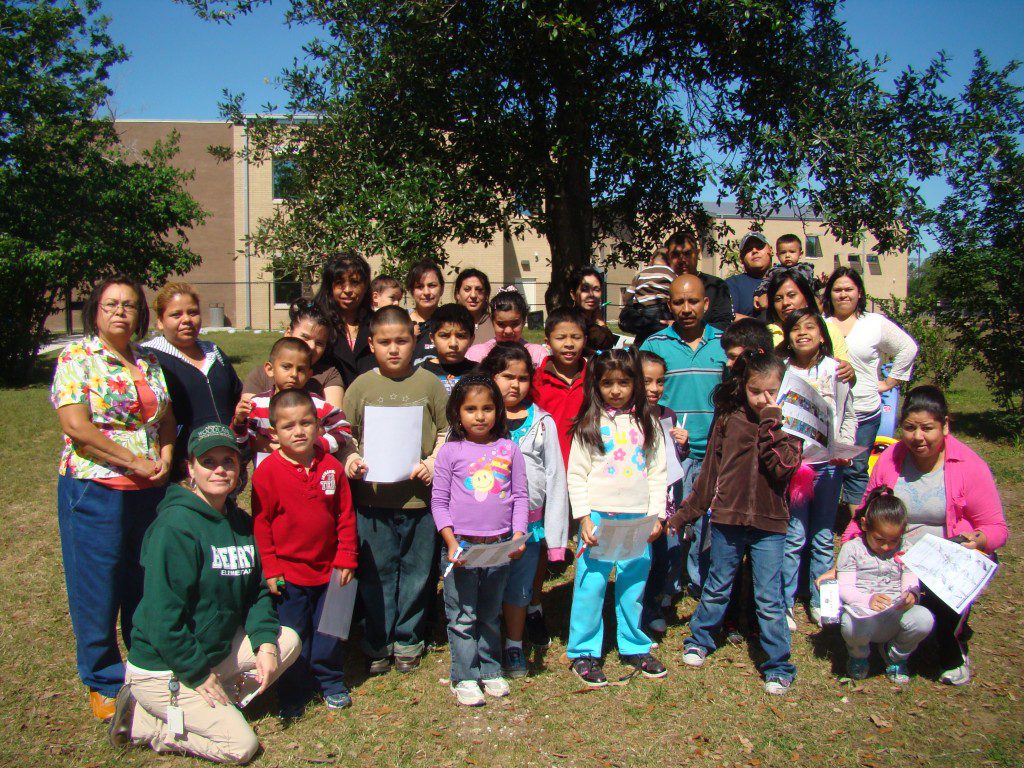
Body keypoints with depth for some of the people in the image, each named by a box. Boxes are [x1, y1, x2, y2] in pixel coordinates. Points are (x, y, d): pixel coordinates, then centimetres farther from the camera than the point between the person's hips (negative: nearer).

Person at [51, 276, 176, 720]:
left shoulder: (150, 363, 12)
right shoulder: (77, 358, -5)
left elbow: (167, 419, 14)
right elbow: (76, 425, -15)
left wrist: (166, 458, -6)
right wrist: (136, 462, -16)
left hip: (150, 492, 5)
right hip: (95, 490, -5)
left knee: (147, 586, 14)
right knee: (98, 589, 6)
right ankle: (104, 683, 23)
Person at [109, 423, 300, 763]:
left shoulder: (240, 522, 4)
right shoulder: (175, 525, -22)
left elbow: (256, 591, 9)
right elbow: (163, 615, -24)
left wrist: (265, 643, -7)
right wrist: (199, 673, -18)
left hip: (216, 647, 8)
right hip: (162, 668, -8)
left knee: (288, 641, -1)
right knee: (241, 745, -8)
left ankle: (217, 705, 3)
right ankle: (142, 723, 4)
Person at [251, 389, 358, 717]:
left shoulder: (332, 467, -3)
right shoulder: (267, 472, -11)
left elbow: (346, 516, 3)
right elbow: (260, 524, -7)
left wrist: (346, 558, 1)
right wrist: (270, 569, -8)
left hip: (328, 569, 3)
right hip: (288, 572, -3)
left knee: (329, 631, 16)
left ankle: (331, 683, 36)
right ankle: (292, 696, 26)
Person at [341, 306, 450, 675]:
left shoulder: (429, 383, 2)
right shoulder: (360, 387, 4)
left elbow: (447, 431, 5)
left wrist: (433, 463, -10)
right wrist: (350, 459, -11)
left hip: (420, 496, 0)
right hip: (373, 496, 0)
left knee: (416, 572, 10)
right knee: (376, 574, 9)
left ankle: (408, 640, 28)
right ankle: (377, 645, 25)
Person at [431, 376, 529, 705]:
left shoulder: (509, 449, 3)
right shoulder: (450, 451, -3)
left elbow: (520, 496, 6)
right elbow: (438, 501, -2)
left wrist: (518, 535, -5)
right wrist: (451, 541, -11)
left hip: (500, 547, 2)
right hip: (461, 546, -2)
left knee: (491, 616, 16)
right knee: (462, 617, 4)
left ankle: (490, 670, 30)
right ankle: (464, 678, 16)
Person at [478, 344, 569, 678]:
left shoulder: (542, 422, 2)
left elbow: (555, 477, 3)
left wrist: (555, 532, 0)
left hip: (529, 520, 1)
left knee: (519, 586, 9)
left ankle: (513, 648, 26)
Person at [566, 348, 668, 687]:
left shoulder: (647, 424, 7)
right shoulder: (589, 425, -1)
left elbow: (657, 472, 9)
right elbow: (576, 474, -2)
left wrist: (656, 515, 2)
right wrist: (584, 517, -10)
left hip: (638, 518, 3)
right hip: (599, 516, -3)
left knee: (634, 585, 12)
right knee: (591, 585, 0)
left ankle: (634, 647, 28)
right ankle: (583, 653, 13)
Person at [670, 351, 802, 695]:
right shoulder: (728, 418, 0)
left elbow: (782, 467, -20)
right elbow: (710, 471, 6)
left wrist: (770, 422, -20)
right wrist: (685, 512, 8)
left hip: (769, 523, -1)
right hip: (727, 517, 2)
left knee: (769, 598, 3)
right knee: (716, 587, 17)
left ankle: (778, 667, 18)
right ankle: (699, 640, 37)